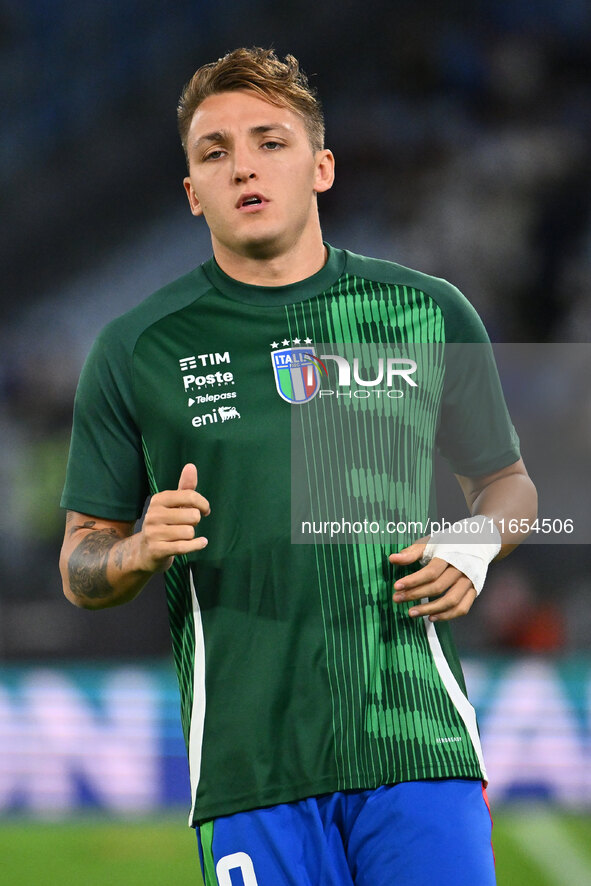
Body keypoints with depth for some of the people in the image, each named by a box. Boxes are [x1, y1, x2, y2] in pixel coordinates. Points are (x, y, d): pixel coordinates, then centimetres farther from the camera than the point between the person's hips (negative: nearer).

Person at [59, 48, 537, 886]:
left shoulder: (431, 315, 8)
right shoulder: (137, 349, 5)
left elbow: (507, 479, 22)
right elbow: (79, 565, 11)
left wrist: (476, 542, 0)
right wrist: (141, 551, -12)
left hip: (419, 737, 1)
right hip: (249, 765, 0)